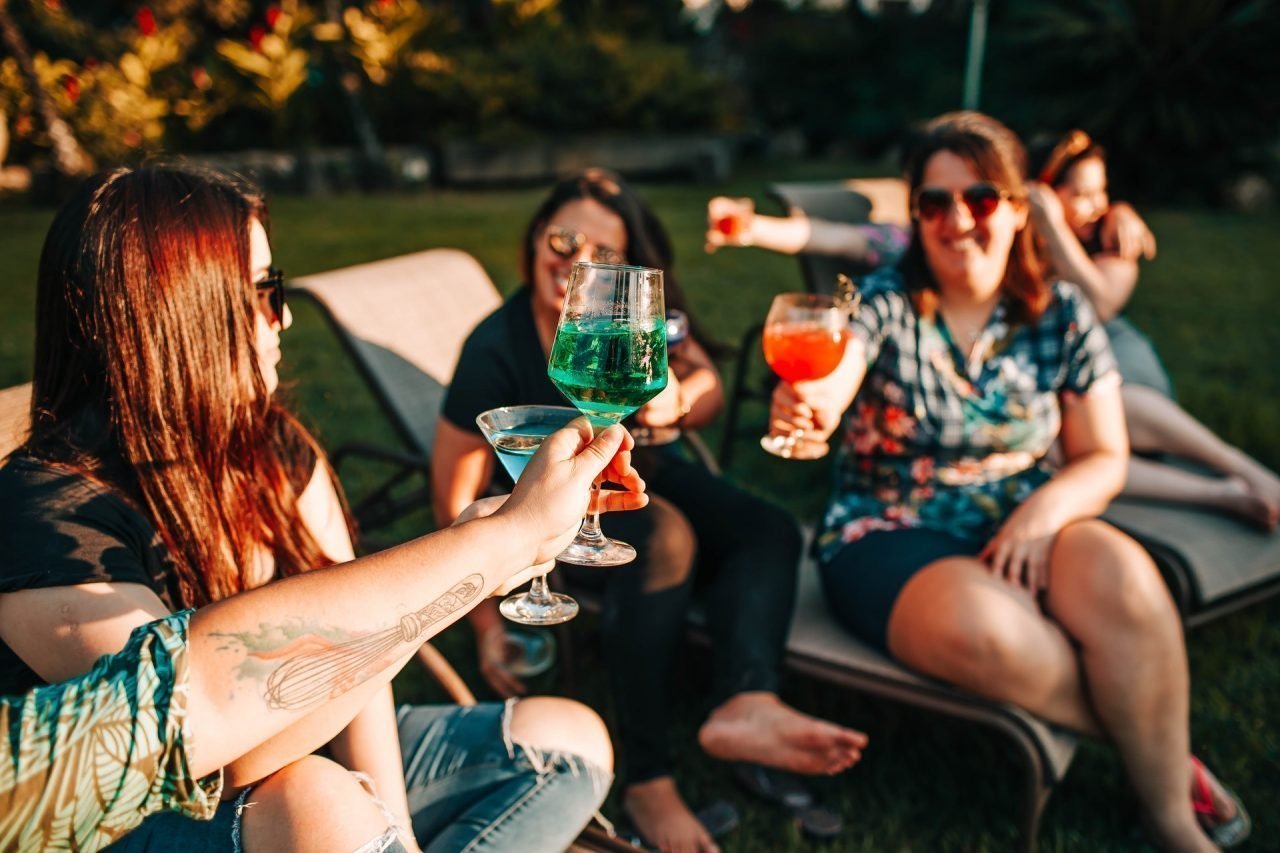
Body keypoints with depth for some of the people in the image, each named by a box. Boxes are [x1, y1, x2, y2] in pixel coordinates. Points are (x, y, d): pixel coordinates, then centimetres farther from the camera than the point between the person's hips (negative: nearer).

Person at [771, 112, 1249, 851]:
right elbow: (826, 390, -28)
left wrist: (1047, 509, -18)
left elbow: (1104, 457, 4)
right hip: (890, 537, -2)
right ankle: (1155, 742, -7)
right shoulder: (883, 304, -7)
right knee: (983, 628, -35)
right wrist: (807, 406, -53)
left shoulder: (1063, 314, 3)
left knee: (1122, 578, -31)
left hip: (1023, 524, 3)